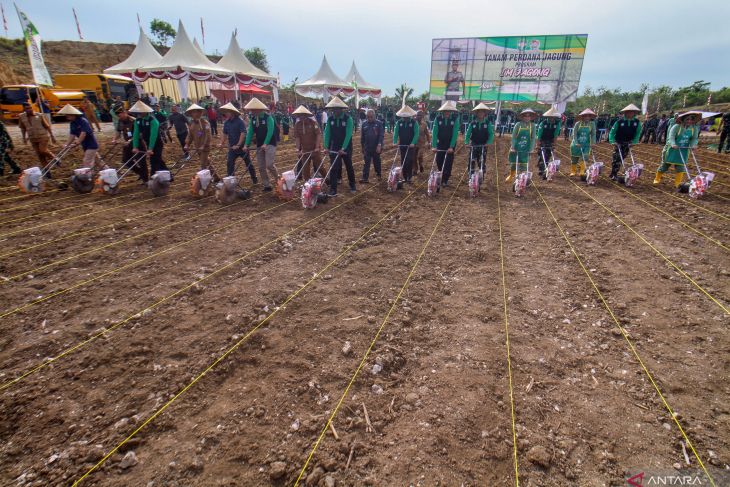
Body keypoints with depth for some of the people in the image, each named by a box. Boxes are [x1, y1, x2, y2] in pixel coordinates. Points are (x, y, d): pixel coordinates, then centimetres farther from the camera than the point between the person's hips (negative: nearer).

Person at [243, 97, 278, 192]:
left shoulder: (268, 117, -12)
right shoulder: (253, 119, 5)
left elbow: (270, 131, -20)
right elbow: (250, 132, 5)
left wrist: (265, 144, -29)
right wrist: (246, 144, -3)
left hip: (269, 144, -6)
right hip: (260, 145, 6)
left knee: (269, 164, -18)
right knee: (261, 167, 5)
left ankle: (278, 179, 7)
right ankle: (266, 185, 14)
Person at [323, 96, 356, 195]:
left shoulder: (348, 118, -13)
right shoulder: (330, 119, -3)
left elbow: (348, 134, -19)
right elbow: (327, 133, -1)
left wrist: (343, 148, -25)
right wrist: (326, 146, -11)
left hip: (346, 147, -2)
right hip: (334, 148, 2)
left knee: (349, 167, 12)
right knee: (334, 168, -4)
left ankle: (352, 185, 31)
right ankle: (333, 189, -1)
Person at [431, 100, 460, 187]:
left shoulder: (455, 119, -12)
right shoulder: (438, 118, -9)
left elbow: (455, 133, -15)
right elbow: (434, 132, -13)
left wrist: (451, 147, -21)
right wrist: (434, 146, -21)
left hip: (450, 144, -2)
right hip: (440, 144, 2)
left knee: (448, 162, -3)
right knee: (438, 161, 3)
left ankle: (445, 180, 4)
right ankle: (441, 177, 25)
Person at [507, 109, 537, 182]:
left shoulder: (532, 125, -5)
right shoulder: (518, 124, -8)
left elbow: (533, 138, -4)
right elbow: (513, 136, -9)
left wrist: (531, 148, -9)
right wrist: (513, 147, -15)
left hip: (526, 149, 0)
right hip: (516, 148, 0)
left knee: (524, 164, 3)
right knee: (513, 162, 13)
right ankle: (511, 175, 35)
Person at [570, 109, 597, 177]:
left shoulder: (592, 124, -2)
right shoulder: (577, 124, -6)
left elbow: (593, 134, -4)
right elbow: (574, 134, -11)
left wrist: (593, 143, -17)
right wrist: (576, 143, -22)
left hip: (586, 145, 0)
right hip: (576, 144, 0)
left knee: (584, 158, -13)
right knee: (574, 159, 8)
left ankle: (582, 172, -6)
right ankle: (573, 171, 25)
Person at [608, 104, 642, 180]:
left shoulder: (637, 122, -5)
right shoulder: (619, 121, -13)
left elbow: (637, 133, 2)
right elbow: (612, 132, -7)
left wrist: (634, 142, -6)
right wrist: (612, 141, -17)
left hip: (627, 144, 3)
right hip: (618, 143, -3)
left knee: (621, 158, 5)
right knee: (616, 159, -8)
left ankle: (615, 173, 13)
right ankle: (613, 174, -3)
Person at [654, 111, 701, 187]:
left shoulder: (694, 128, 0)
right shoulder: (676, 127, -14)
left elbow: (694, 138, -2)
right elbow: (671, 136, -25)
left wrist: (693, 145, -23)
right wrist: (673, 144, -43)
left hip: (684, 151, 3)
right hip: (672, 149, -3)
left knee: (681, 166, -1)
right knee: (665, 164, 8)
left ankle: (678, 183, 3)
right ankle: (657, 179, 25)